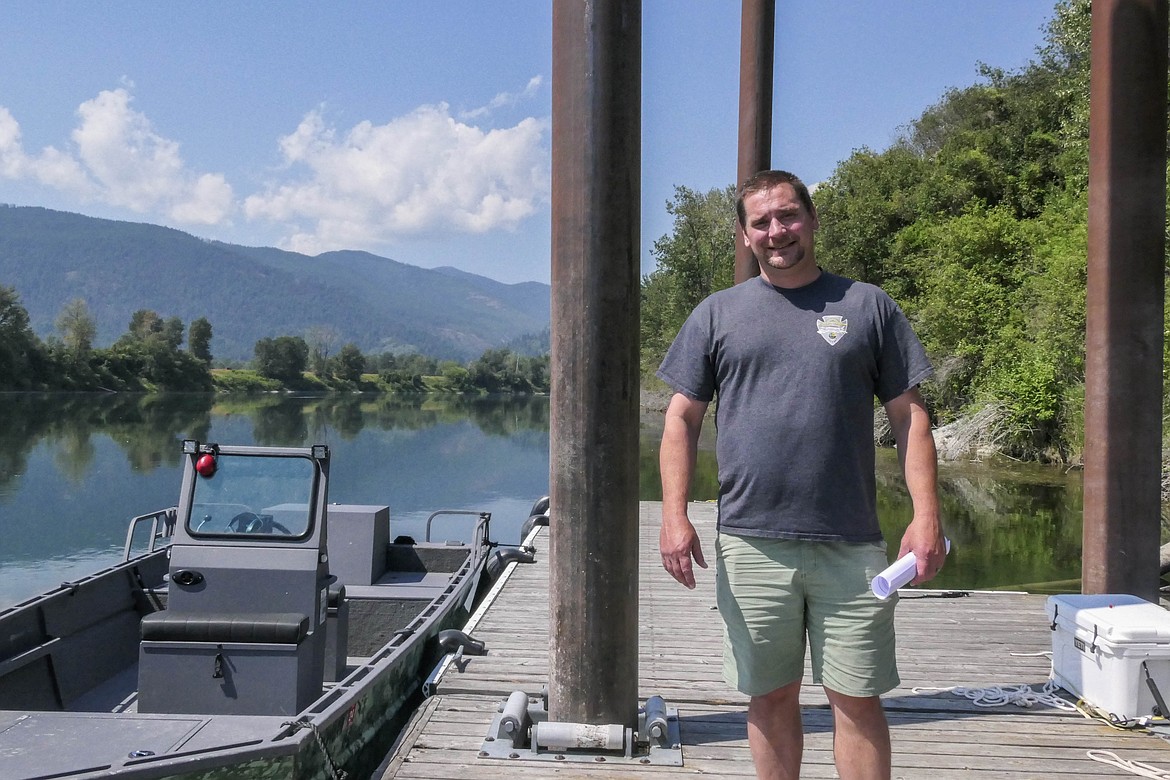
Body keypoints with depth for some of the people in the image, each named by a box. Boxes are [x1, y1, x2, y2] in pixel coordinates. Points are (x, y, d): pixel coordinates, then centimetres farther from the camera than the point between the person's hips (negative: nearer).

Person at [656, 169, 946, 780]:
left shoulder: (867, 306, 7)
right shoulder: (717, 314, 9)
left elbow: (909, 415, 6)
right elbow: (682, 418, 7)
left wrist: (926, 516, -4)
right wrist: (674, 516, -5)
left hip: (851, 546, -1)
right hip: (751, 545, 1)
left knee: (857, 699, 4)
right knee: (771, 696, 11)